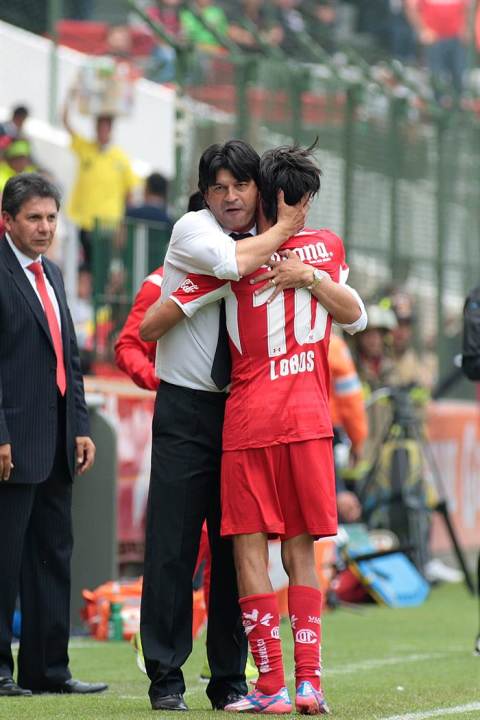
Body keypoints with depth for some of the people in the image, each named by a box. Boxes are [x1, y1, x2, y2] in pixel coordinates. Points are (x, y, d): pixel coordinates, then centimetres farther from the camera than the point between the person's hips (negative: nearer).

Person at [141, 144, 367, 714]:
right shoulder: (326, 246, 6)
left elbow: (150, 326, -4)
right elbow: (356, 317, 18)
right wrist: (311, 277, 7)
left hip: (249, 417, -3)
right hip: (310, 416, 3)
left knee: (250, 548, -1)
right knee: (300, 550, 9)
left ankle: (270, 684, -6)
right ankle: (309, 681, 0)